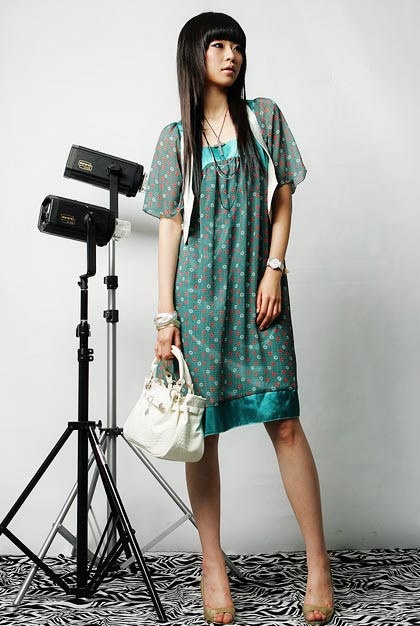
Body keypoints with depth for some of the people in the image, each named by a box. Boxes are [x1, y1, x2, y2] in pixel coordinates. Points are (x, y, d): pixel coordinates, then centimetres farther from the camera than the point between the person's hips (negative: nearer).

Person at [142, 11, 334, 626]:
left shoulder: (264, 116, 10)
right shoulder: (176, 137, 8)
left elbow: (283, 197, 9)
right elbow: (169, 226, 5)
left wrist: (274, 270, -5)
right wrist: (166, 313, -1)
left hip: (257, 286, 0)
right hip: (199, 291, 0)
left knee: (284, 421, -4)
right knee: (202, 430, 3)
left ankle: (318, 560, 8)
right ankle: (213, 564, 16)